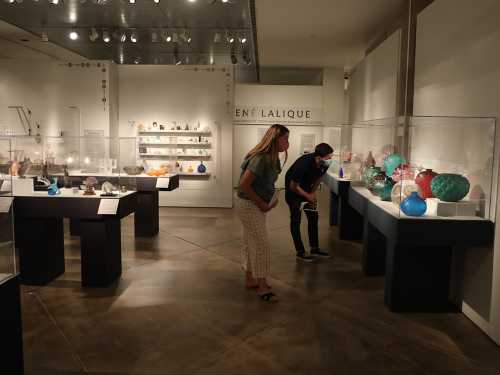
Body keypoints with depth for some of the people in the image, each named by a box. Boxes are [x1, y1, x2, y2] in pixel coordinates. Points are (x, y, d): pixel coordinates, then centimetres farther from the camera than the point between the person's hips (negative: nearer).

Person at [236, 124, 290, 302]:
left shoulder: (272, 158, 4)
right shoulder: (261, 159, -25)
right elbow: (243, 184, -27)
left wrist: (273, 198, 0)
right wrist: (261, 204, -19)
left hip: (256, 206, 9)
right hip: (249, 205, -9)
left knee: (250, 243, 18)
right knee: (261, 244, -5)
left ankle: (250, 279, 31)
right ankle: (262, 287, 5)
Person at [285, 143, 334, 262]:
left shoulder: (325, 164, -18)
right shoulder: (303, 164, -37)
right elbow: (294, 186, -26)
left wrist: (313, 192, -7)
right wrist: (308, 196, -17)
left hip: (307, 188, 7)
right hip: (293, 189, -6)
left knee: (313, 217, 5)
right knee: (296, 220, -4)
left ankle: (314, 249, 15)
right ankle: (300, 252, 3)